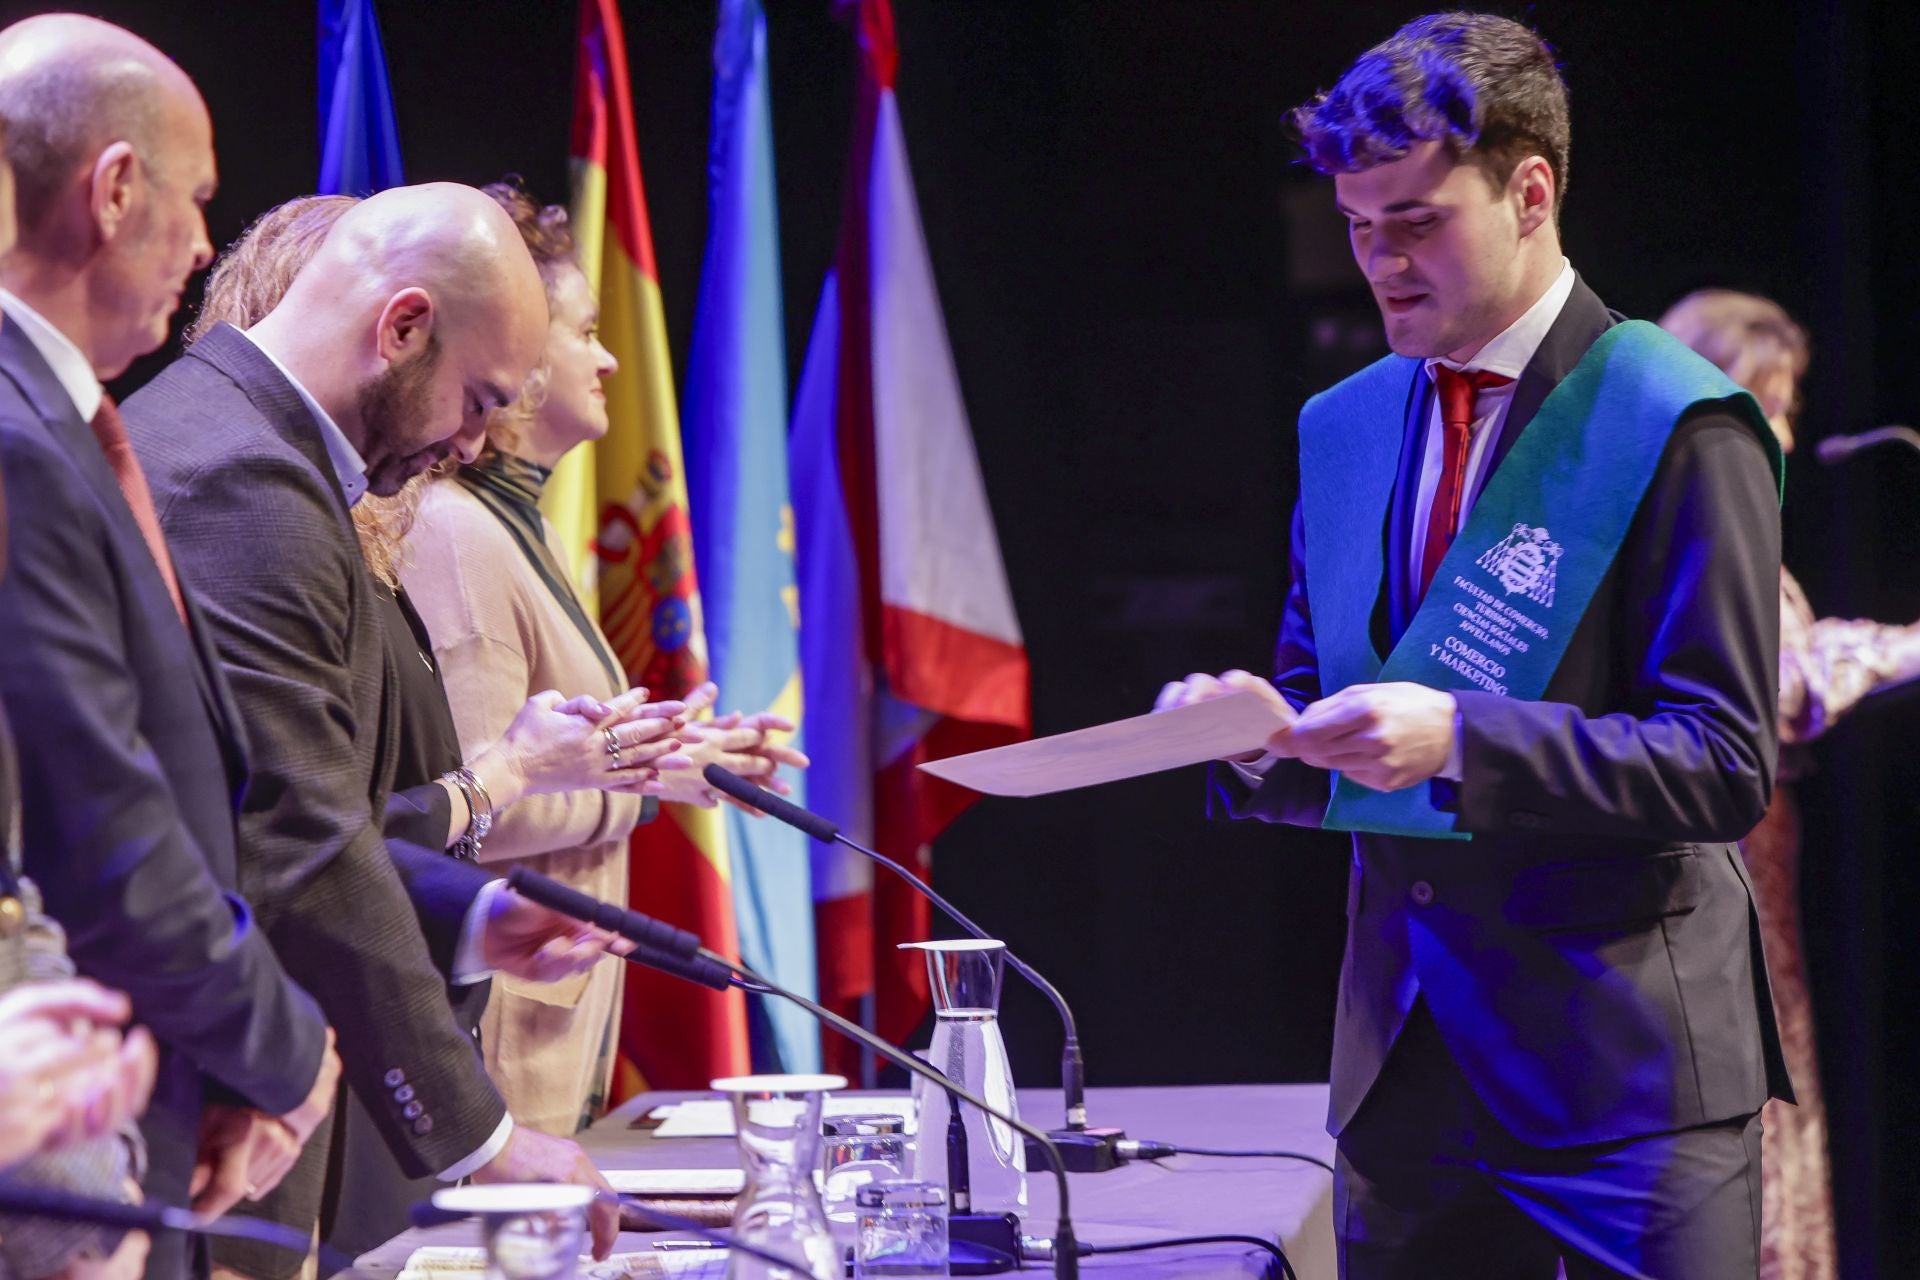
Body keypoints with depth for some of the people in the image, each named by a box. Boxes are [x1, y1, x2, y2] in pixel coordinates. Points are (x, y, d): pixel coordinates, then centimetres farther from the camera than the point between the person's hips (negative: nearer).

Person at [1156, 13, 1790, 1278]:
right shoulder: (1343, 426, 13)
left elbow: (1724, 766, -14)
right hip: (1407, 1062, 6)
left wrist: (1459, 741, -24)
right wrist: (1259, 735, -6)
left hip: (1624, 1057, -6)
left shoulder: (1678, 424, -8)